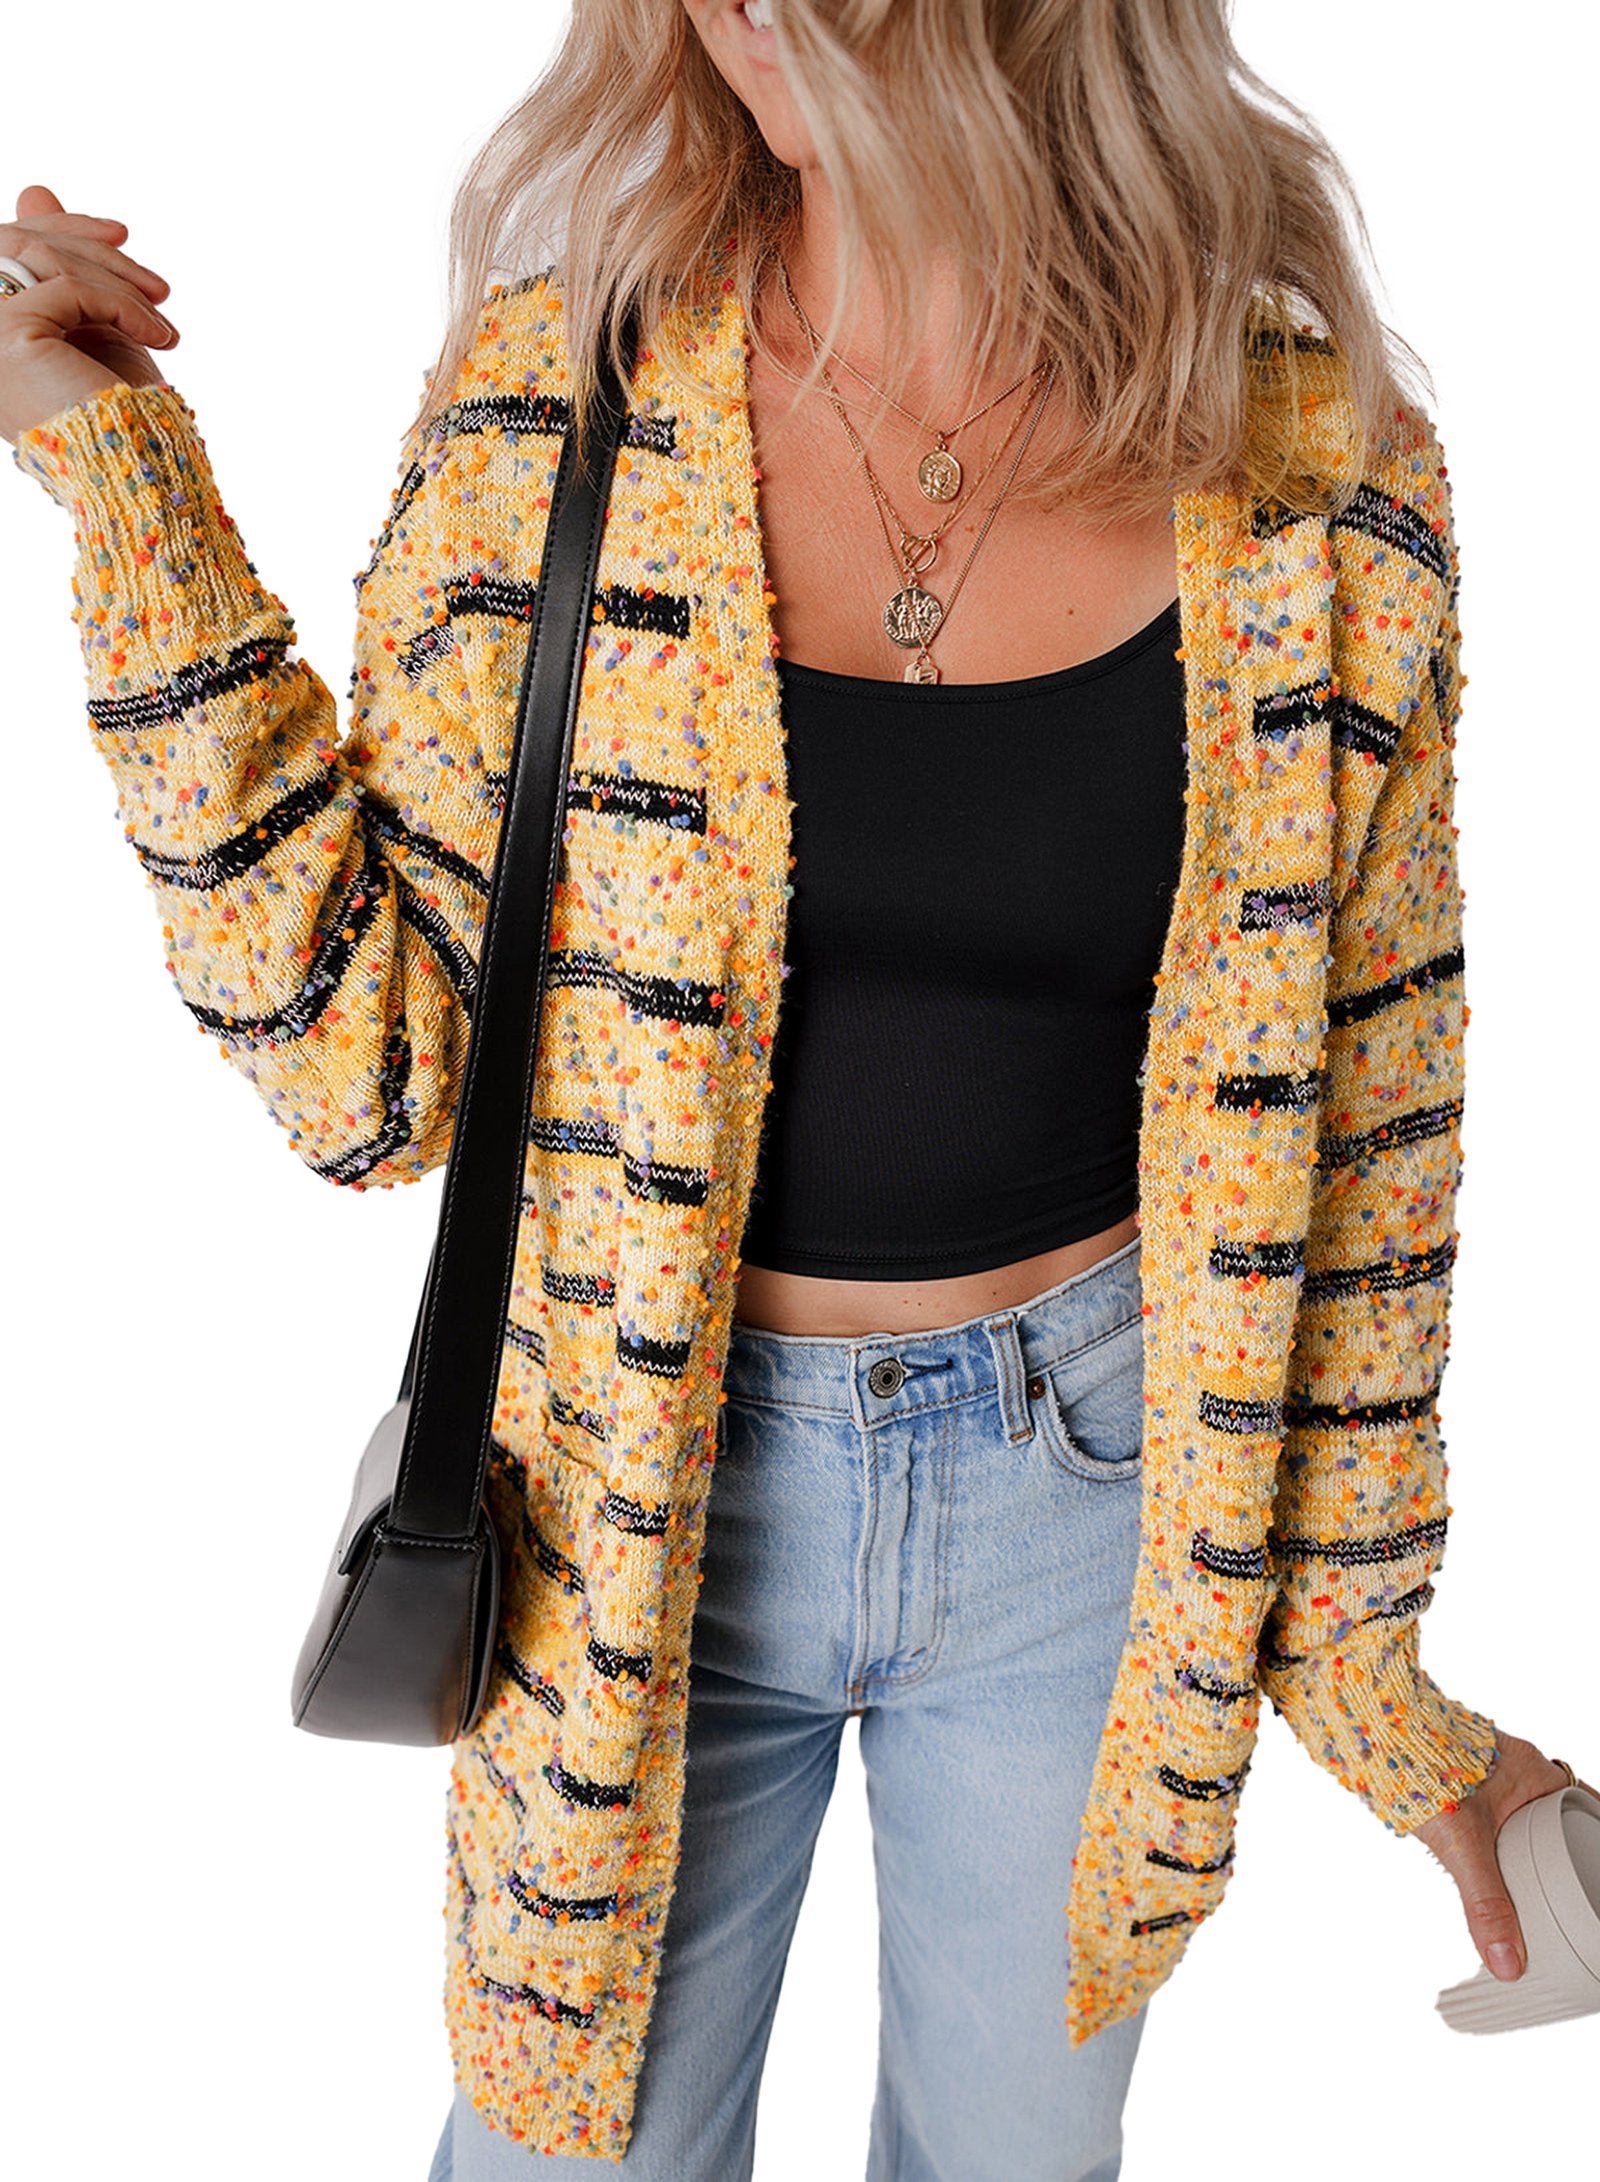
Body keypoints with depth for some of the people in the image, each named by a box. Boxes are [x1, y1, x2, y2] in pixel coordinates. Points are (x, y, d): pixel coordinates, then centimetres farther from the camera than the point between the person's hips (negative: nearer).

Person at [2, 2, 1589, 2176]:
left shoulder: (1323, 477, -11)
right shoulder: (543, 407, -12)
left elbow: (1359, 1133, -2)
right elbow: (369, 1076, -11)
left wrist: (1359, 1656, 5)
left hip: (1094, 1491, 1)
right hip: (652, 1484, 0)